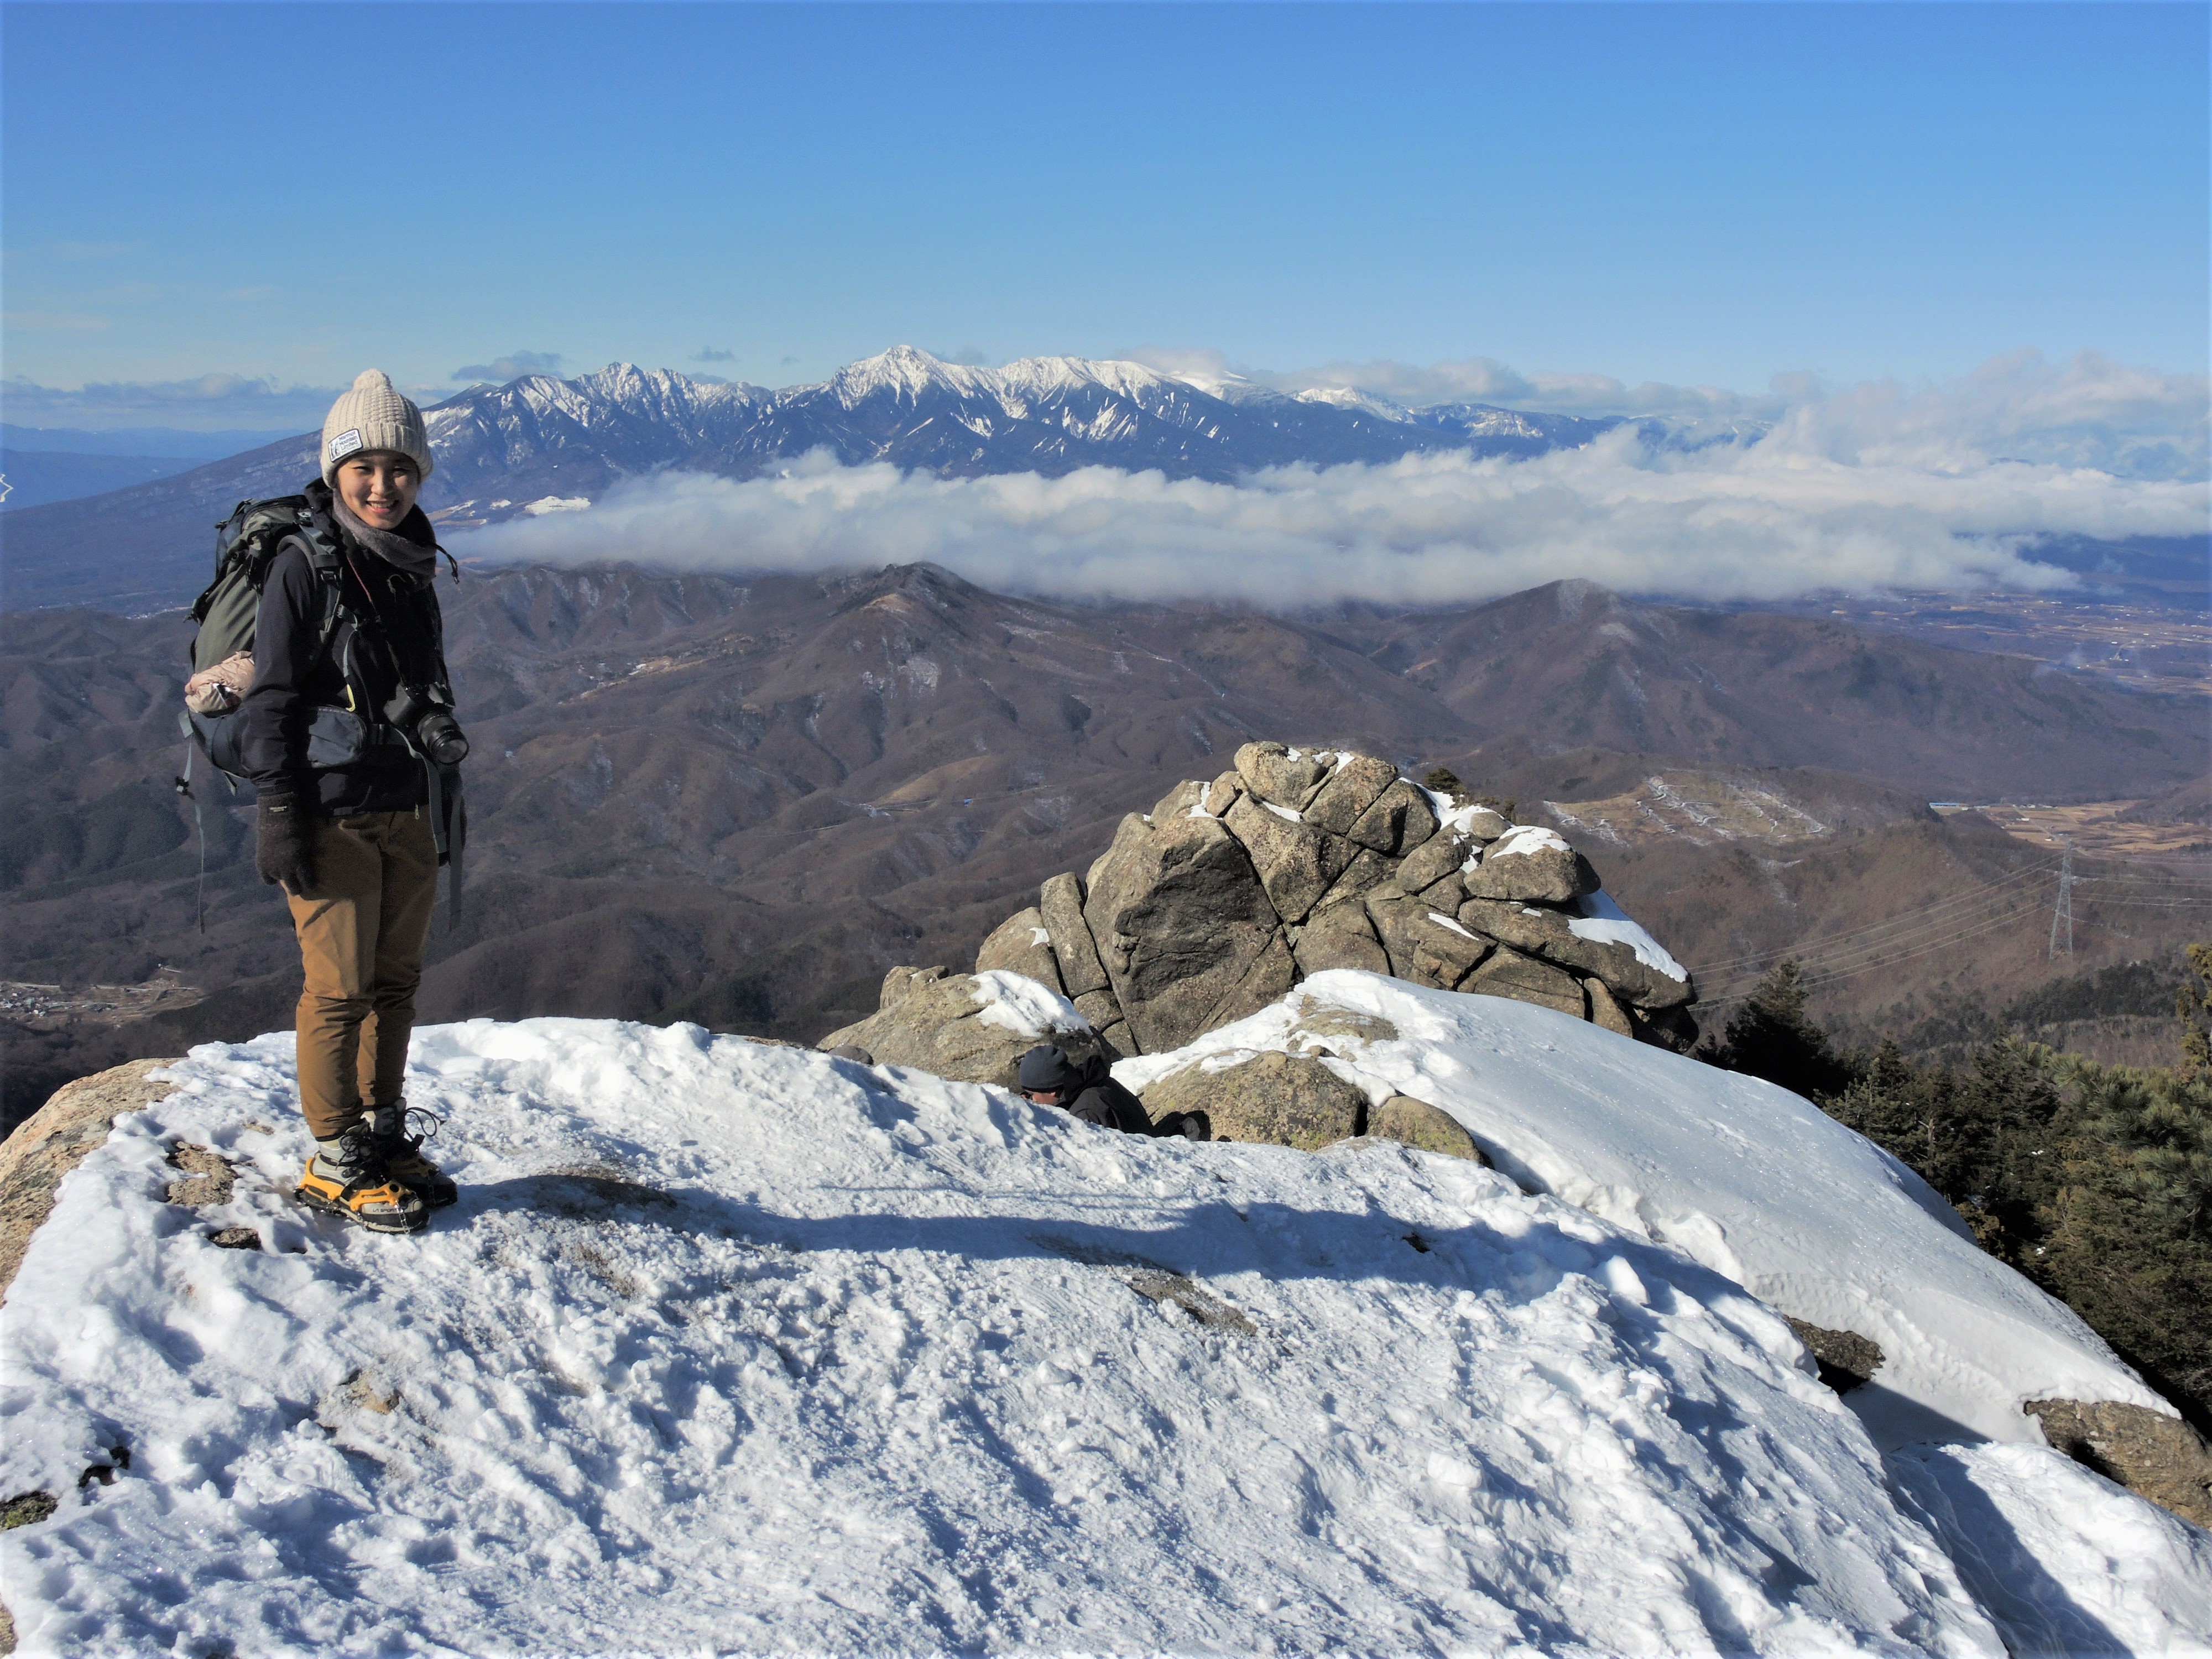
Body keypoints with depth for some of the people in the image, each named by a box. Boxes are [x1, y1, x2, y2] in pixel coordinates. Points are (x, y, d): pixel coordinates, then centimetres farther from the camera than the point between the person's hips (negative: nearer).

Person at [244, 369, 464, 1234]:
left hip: (408, 809, 7)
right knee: (340, 989, 1)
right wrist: (278, 817, -15)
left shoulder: (412, 564, 10)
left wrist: (448, 798, 20)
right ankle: (335, 1163, 14)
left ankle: (384, 1132, 28)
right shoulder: (304, 565, -11)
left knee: (396, 981, 13)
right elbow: (270, 700, -11)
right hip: (332, 813, -7)